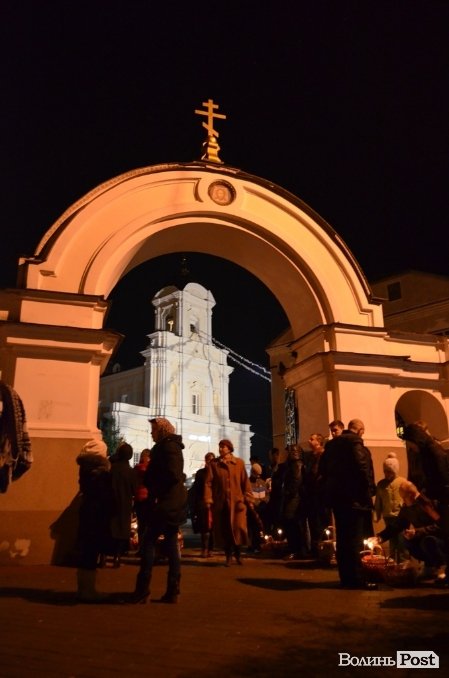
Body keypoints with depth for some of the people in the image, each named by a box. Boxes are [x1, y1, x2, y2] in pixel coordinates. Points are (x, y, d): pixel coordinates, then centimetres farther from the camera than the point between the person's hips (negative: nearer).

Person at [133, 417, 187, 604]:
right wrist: (147, 476, 6)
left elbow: (173, 475, -22)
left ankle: (142, 590, -3)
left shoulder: (168, 446, -12)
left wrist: (156, 493, -15)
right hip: (172, 504, 10)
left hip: (166, 504, -10)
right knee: (171, 544, 9)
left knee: (149, 541, -6)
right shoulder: (169, 446, 18)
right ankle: (172, 591, 12)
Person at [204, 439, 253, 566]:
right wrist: (208, 499, -13)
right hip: (220, 502, 0)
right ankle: (228, 556, 19)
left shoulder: (239, 463, 5)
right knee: (223, 529, 4)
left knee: (239, 528, -2)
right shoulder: (213, 463, 2)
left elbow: (245, 482, 4)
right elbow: (208, 482, -3)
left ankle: (238, 553, 20)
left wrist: (248, 498, -2)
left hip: (237, 501, 0)